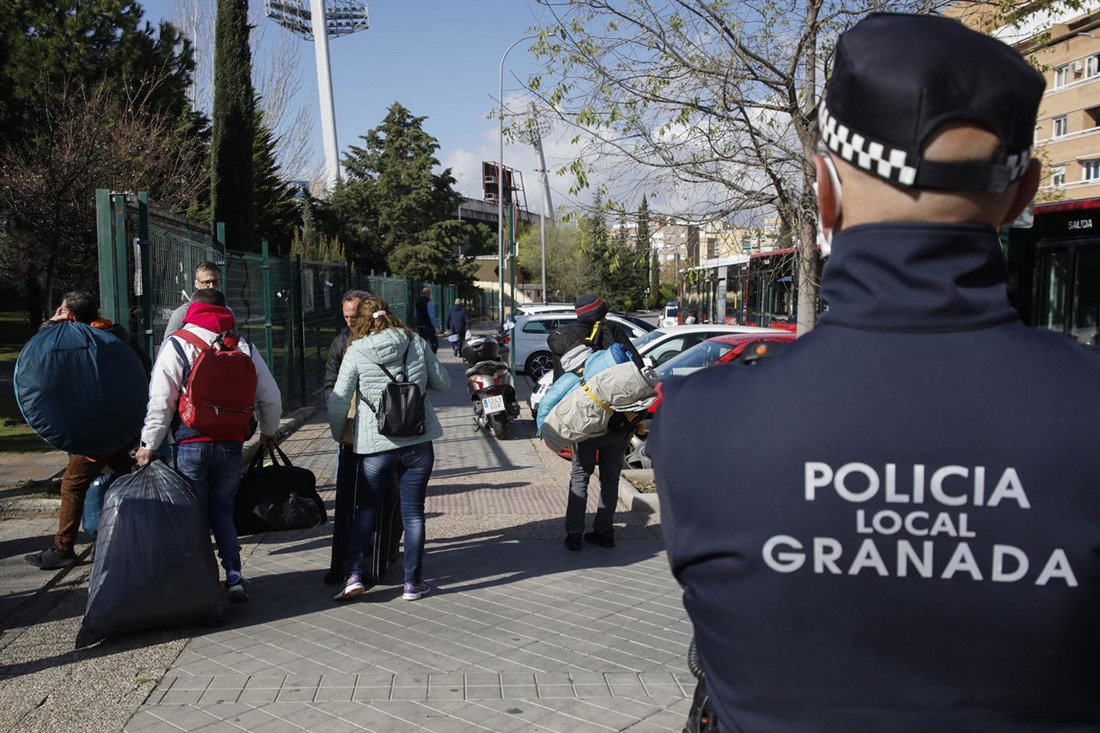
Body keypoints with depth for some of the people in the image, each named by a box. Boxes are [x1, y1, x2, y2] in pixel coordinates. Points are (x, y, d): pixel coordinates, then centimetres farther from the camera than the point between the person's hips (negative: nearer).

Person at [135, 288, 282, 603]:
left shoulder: (176, 344, -2)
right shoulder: (244, 347, 7)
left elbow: (160, 400, -7)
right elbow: (271, 397, 10)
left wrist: (149, 443, 0)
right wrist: (269, 432, 26)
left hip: (192, 444, -3)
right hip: (231, 445, 3)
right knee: (222, 510, 15)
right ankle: (234, 579, 8)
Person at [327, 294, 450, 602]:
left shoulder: (356, 352, -4)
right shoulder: (415, 343, 3)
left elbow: (338, 401, -4)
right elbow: (443, 382, 11)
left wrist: (339, 435, 12)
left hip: (375, 444, -1)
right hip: (418, 442, 1)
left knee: (365, 511, 14)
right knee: (413, 513, 8)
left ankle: (354, 575, 6)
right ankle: (413, 583, 12)